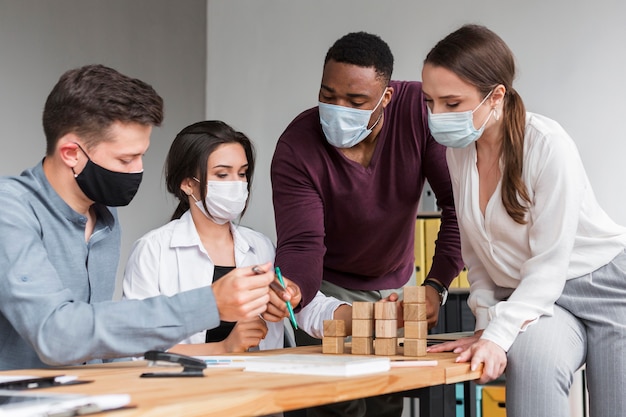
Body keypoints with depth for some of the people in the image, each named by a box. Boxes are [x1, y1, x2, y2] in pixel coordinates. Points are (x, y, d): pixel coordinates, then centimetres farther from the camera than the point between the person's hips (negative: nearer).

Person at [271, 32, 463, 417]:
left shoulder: (419, 110, -23)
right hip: (330, 286, -2)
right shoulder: (296, 147, -26)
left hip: (396, 282, 2)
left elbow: (459, 203, -21)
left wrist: (437, 286, -29)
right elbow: (301, 246, -31)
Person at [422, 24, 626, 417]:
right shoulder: (460, 150, -1)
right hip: (527, 298, 3)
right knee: (533, 364, -31)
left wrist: (498, 336, -28)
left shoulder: (548, 144, -20)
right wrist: (487, 321, -6)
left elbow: (549, 263, -20)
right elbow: (476, 253, 7)